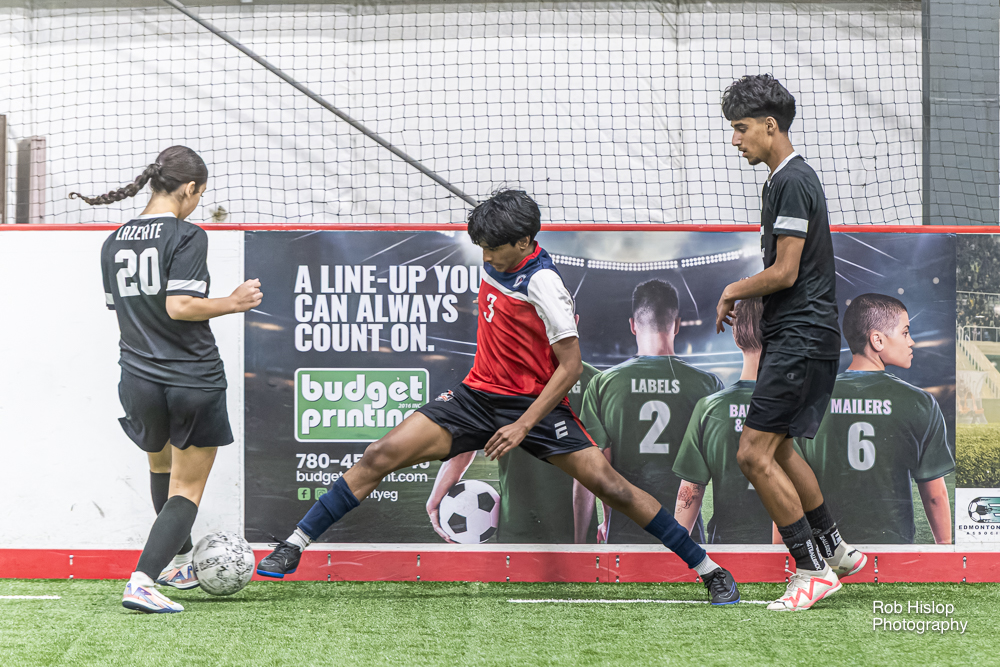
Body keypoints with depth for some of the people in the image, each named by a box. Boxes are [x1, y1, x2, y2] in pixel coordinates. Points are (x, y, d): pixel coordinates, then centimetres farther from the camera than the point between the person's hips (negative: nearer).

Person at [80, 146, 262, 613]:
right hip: (194, 379, -6)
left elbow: (120, 310, 14)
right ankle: (142, 581, -13)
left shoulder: (114, 242, 7)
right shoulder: (187, 237, -13)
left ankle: (178, 562, 45)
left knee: (161, 464, 31)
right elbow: (179, 307, -22)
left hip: (139, 381, 6)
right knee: (187, 489, 4)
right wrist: (232, 303, -9)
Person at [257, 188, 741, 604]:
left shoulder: (543, 285, -19)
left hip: (534, 405, -6)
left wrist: (523, 426, -21)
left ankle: (709, 571, 0)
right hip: (478, 395, 6)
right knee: (382, 455, -9)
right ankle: (293, 548, -4)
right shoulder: (496, 262, 1)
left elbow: (570, 367, -18)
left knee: (608, 484, -13)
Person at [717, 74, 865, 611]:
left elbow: (784, 272, -18)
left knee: (754, 455, -13)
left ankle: (813, 570, -9)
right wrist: (743, 295, 15)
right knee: (777, 450, 19)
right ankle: (837, 551, 28)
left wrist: (733, 291, -4)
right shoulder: (787, 179, 16)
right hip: (793, 336, 11)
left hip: (802, 339, -11)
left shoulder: (793, 182, -16)